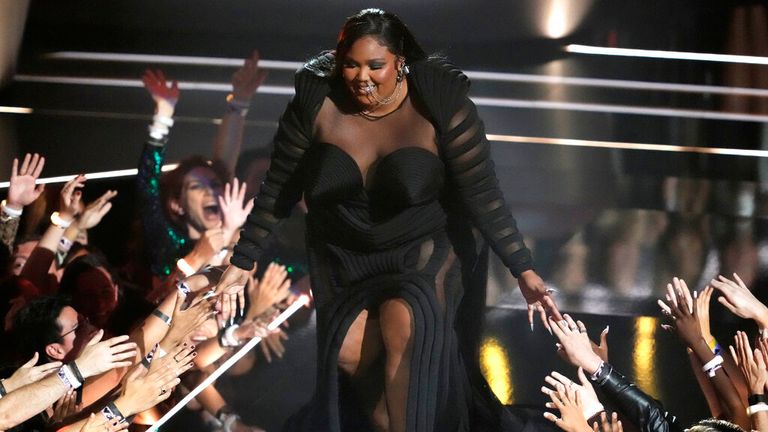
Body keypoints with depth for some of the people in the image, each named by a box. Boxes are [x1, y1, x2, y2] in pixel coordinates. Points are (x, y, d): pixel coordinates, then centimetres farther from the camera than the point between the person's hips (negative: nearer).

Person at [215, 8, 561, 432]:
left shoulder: (441, 105, -18)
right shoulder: (315, 103, -12)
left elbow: (483, 196, -16)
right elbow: (278, 190, -2)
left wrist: (524, 271, -21)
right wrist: (242, 262, -1)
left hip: (425, 250, -2)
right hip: (344, 257, 2)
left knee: (405, 322, -31)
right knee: (351, 350, -21)